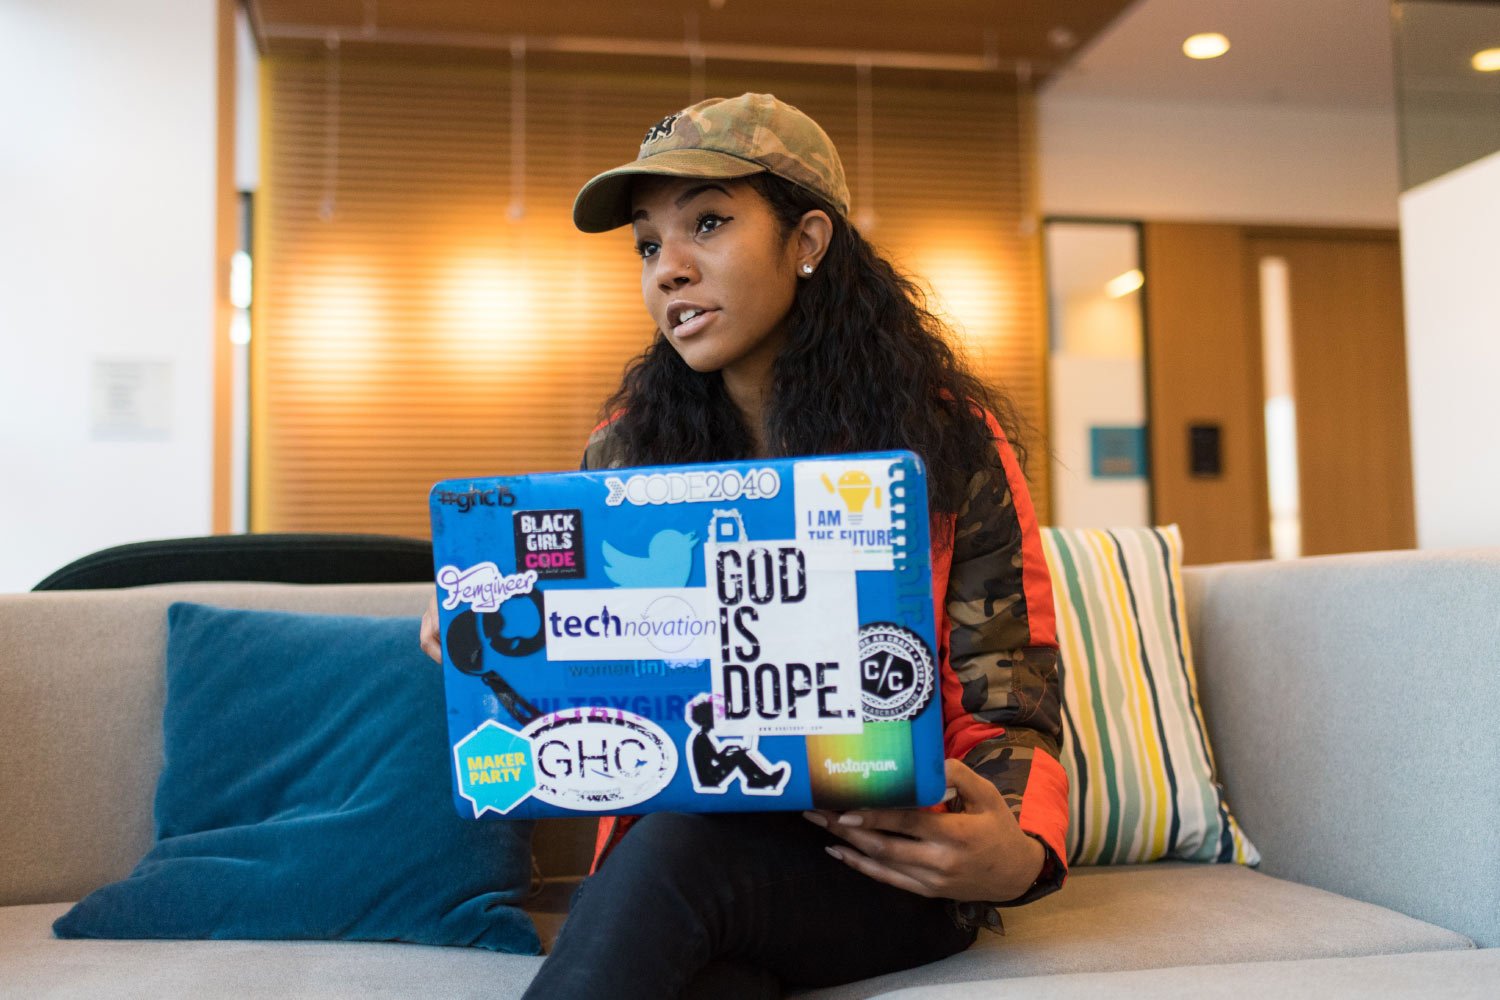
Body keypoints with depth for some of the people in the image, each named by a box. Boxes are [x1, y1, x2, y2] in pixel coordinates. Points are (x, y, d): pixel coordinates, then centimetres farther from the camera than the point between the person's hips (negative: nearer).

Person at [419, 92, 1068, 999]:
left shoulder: (949, 440, -1)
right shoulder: (627, 448, 7)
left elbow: (1008, 707, -1)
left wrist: (1021, 854, -23)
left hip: (885, 869, 0)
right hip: (670, 841, 1)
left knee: (681, 849, -33)